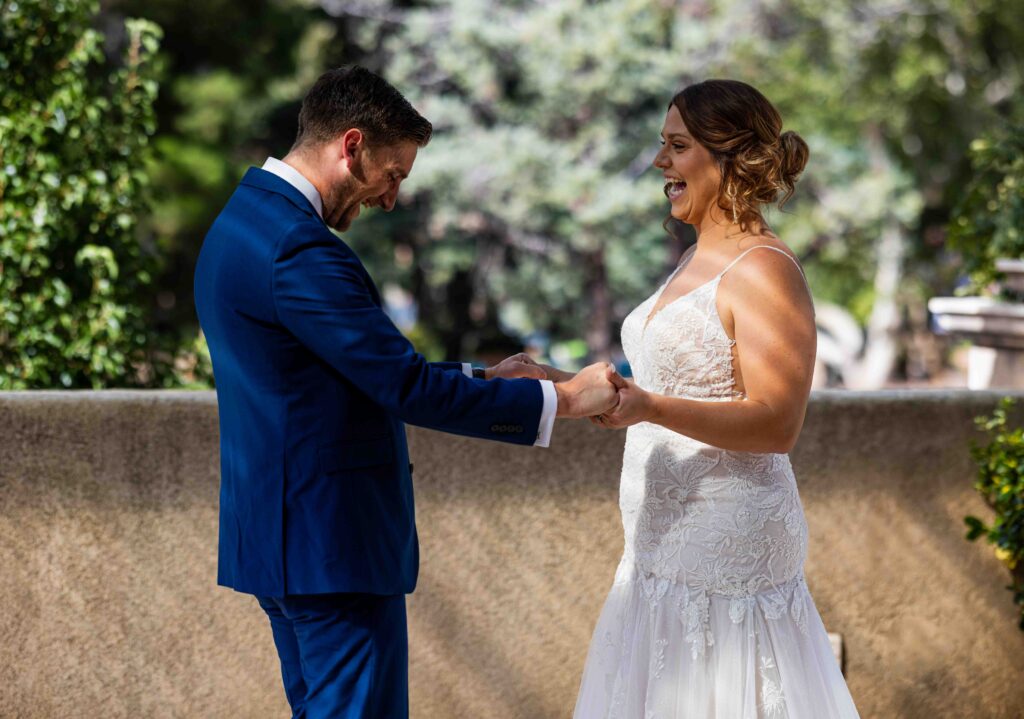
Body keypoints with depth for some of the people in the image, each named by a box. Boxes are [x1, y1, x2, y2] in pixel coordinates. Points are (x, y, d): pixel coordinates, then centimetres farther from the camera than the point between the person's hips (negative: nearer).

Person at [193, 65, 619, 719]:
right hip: (334, 544, -11)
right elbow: (407, 389, -21)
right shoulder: (299, 249, -20)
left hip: (280, 536, 11)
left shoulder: (243, 221, 13)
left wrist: (480, 379, 14)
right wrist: (561, 399, -14)